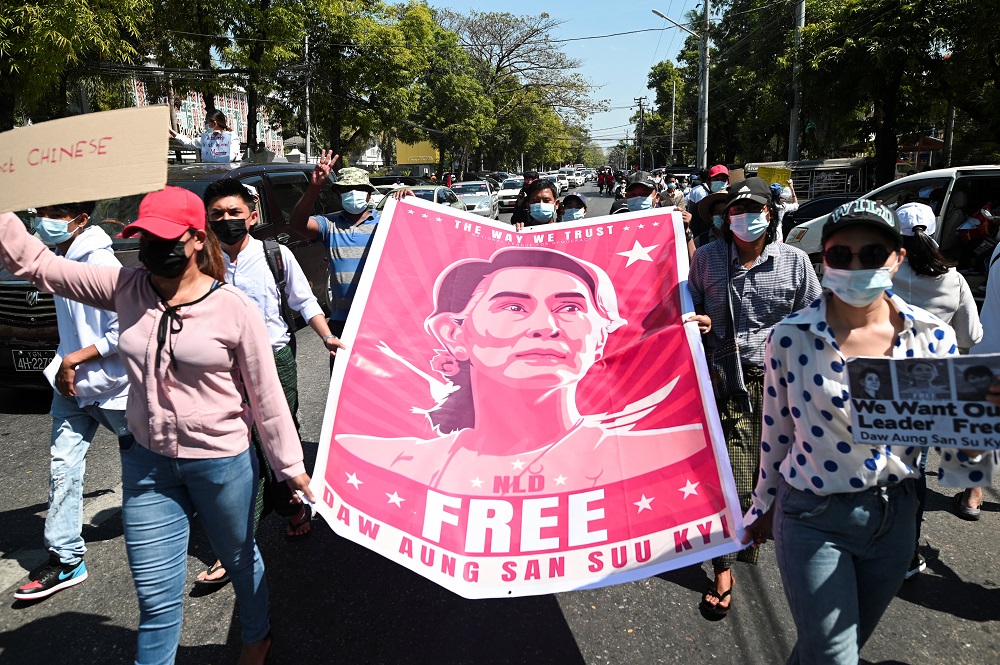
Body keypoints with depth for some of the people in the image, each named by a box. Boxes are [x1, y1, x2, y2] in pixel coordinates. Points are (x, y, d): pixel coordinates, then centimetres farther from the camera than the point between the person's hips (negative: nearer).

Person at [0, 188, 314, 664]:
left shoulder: (234, 309, -14)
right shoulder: (126, 288, -3)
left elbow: (266, 395, -9)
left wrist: (290, 466, -5)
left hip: (222, 462, -2)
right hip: (147, 463, 3)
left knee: (240, 560, 22)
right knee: (156, 594, 10)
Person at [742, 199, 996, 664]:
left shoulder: (932, 338, -7)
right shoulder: (790, 338, -14)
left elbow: (960, 450, -2)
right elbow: (776, 433, -1)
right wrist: (765, 504, 10)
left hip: (896, 516, 4)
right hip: (814, 521, -3)